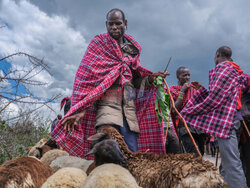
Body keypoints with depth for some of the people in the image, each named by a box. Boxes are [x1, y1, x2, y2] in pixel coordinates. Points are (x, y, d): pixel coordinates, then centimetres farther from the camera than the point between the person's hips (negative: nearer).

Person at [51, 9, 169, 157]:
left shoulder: (132, 48, 22)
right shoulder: (99, 43, 10)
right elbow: (86, 75, 0)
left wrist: (150, 78, 3)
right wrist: (80, 109, -11)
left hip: (130, 109, 5)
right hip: (107, 105, -4)